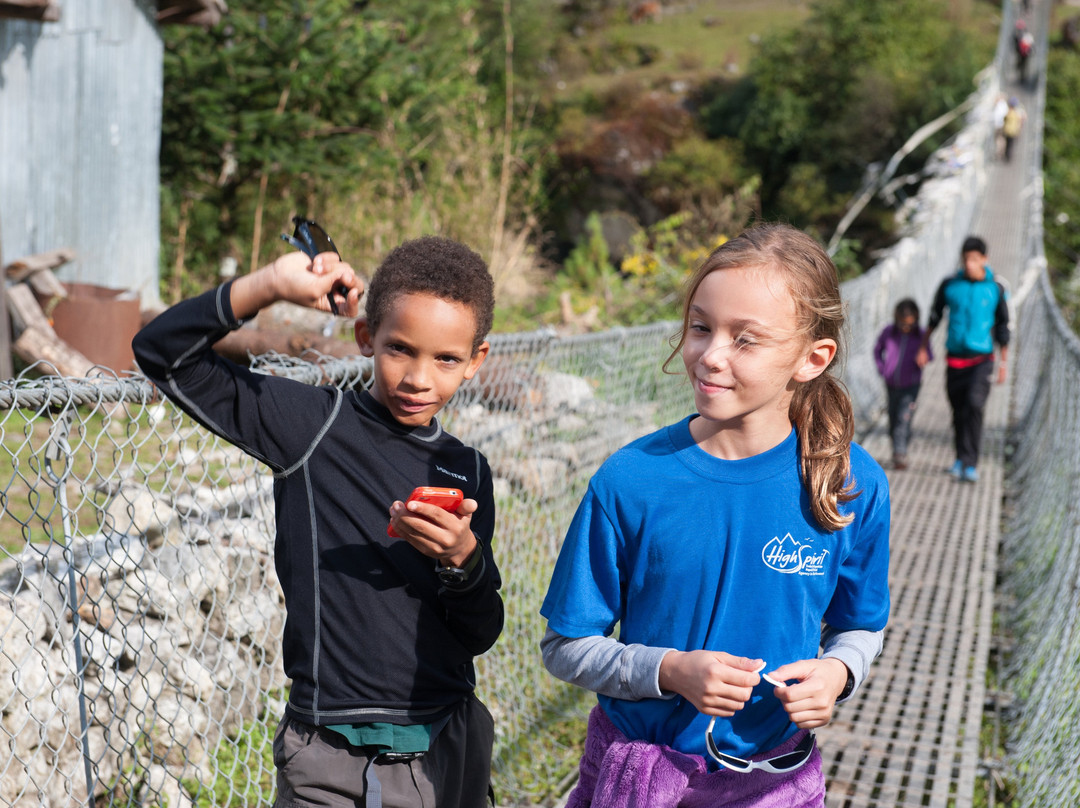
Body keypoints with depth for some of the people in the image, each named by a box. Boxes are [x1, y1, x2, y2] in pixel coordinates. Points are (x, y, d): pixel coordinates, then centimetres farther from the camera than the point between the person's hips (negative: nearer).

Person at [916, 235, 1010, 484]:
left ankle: (970, 464, -17)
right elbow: (934, 316, 13)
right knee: (958, 411, 8)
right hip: (955, 358, 2)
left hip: (982, 359, -2)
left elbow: (1002, 327, 7)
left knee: (975, 404, -19)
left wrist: (1004, 363, 8)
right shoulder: (949, 285, 1)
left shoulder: (995, 289, -1)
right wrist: (923, 347, 13)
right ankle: (961, 459, 26)